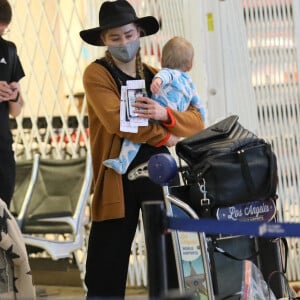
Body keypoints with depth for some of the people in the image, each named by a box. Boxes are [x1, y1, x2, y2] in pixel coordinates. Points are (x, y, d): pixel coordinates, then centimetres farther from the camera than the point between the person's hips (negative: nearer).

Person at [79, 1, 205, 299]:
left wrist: (166, 115, -16)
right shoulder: (96, 74, 0)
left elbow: (196, 123, 4)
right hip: (116, 179, -4)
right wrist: (163, 137, -7)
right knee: (108, 264, -3)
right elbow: (117, 121, -16)